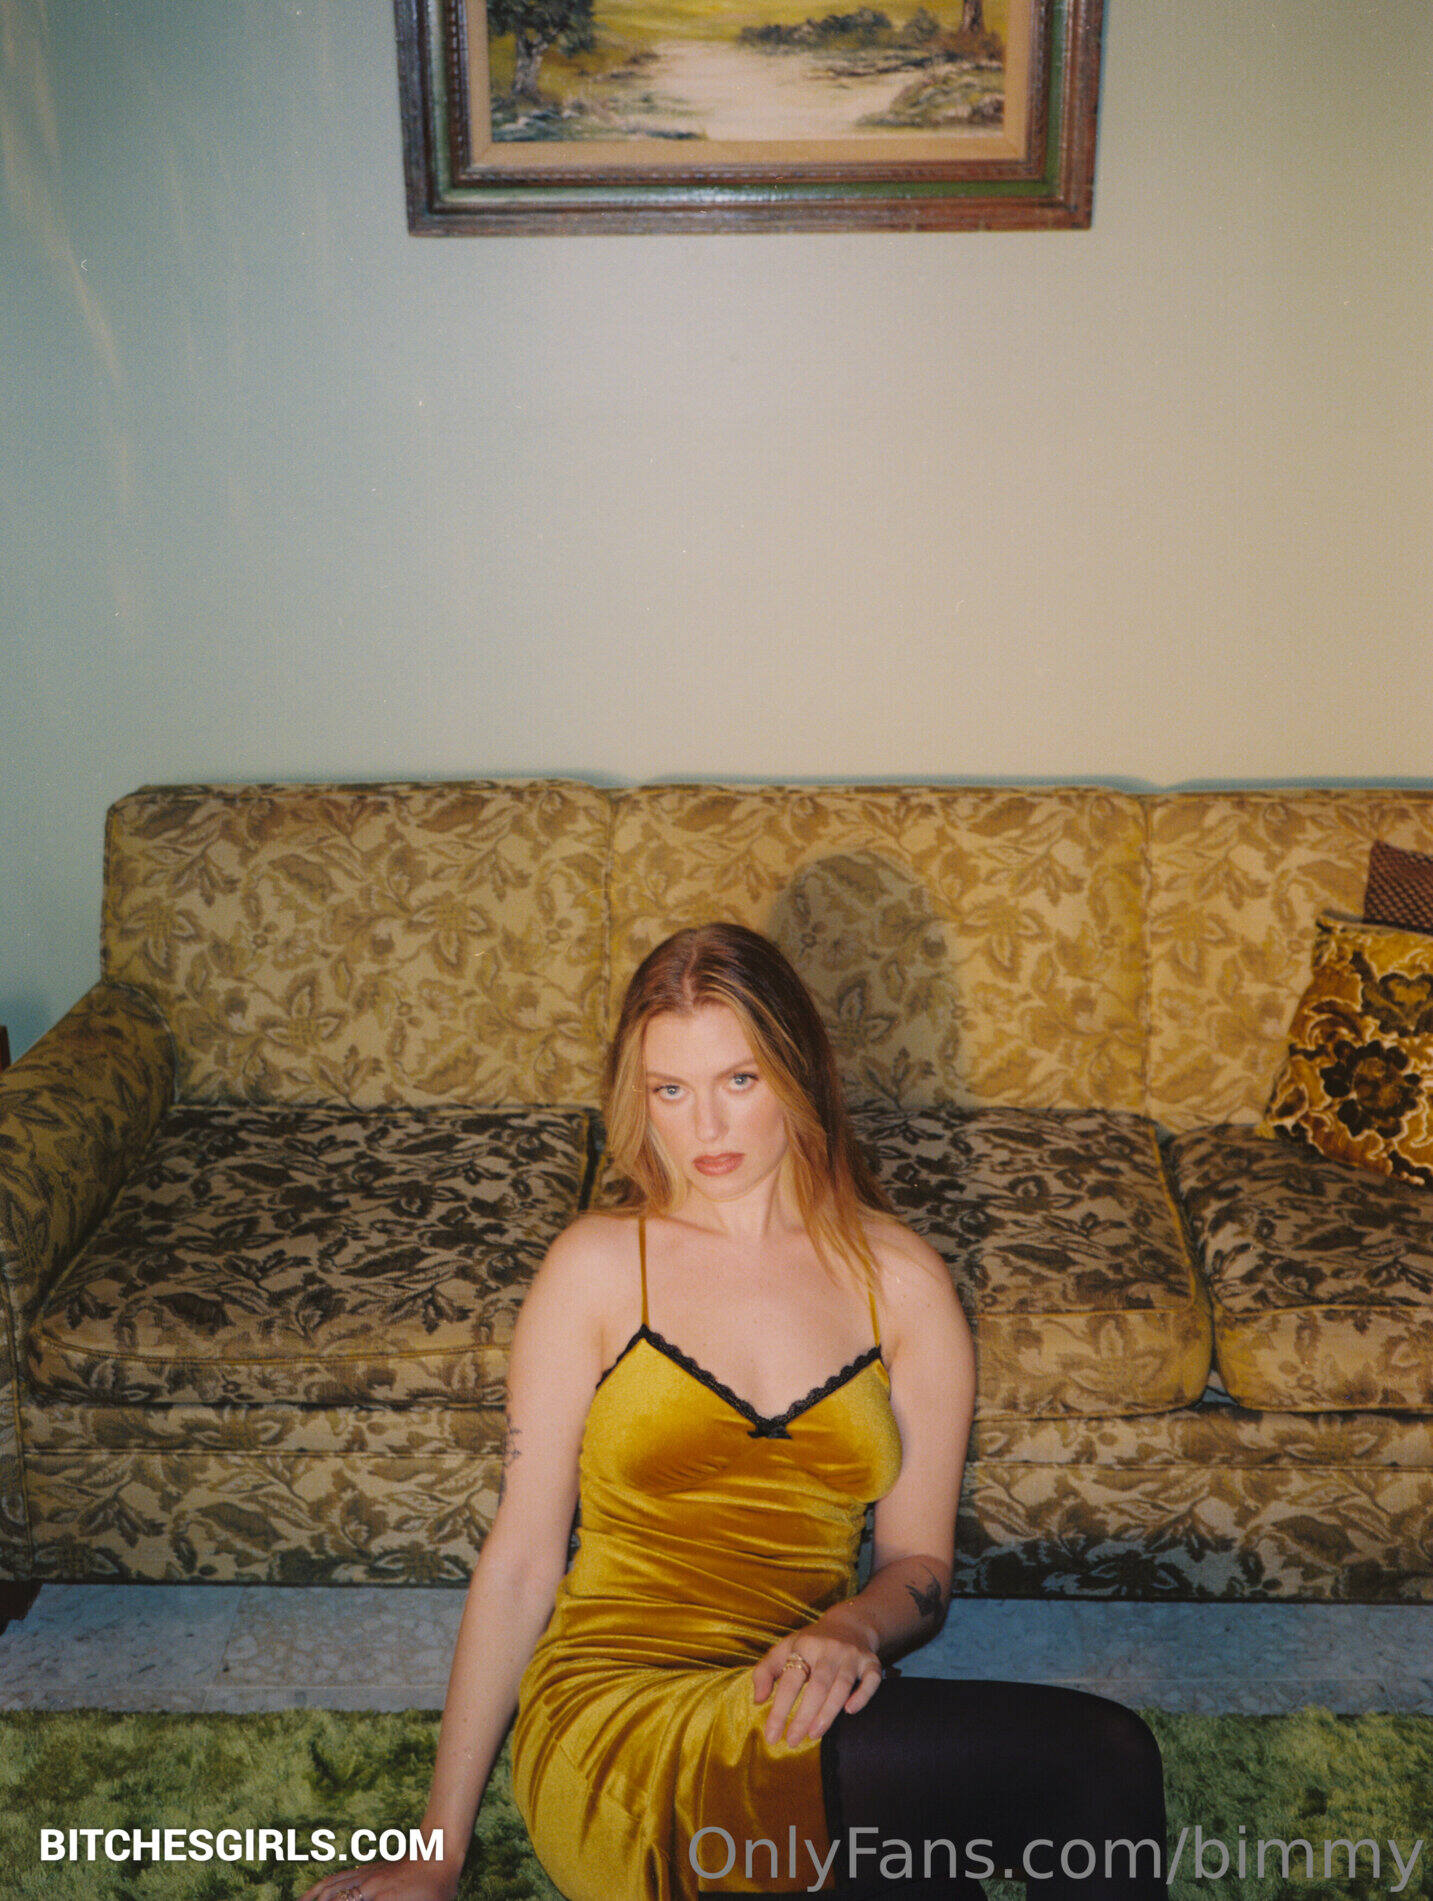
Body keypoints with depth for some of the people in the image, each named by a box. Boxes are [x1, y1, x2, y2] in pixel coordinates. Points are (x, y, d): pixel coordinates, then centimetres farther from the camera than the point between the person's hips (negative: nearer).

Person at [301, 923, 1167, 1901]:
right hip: (613, 1725, -3)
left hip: (796, 1716, 3)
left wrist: (855, 1627, -14)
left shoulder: (903, 1280, 6)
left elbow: (919, 1561, 10)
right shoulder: (600, 1264, 1)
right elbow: (520, 1561, 2)